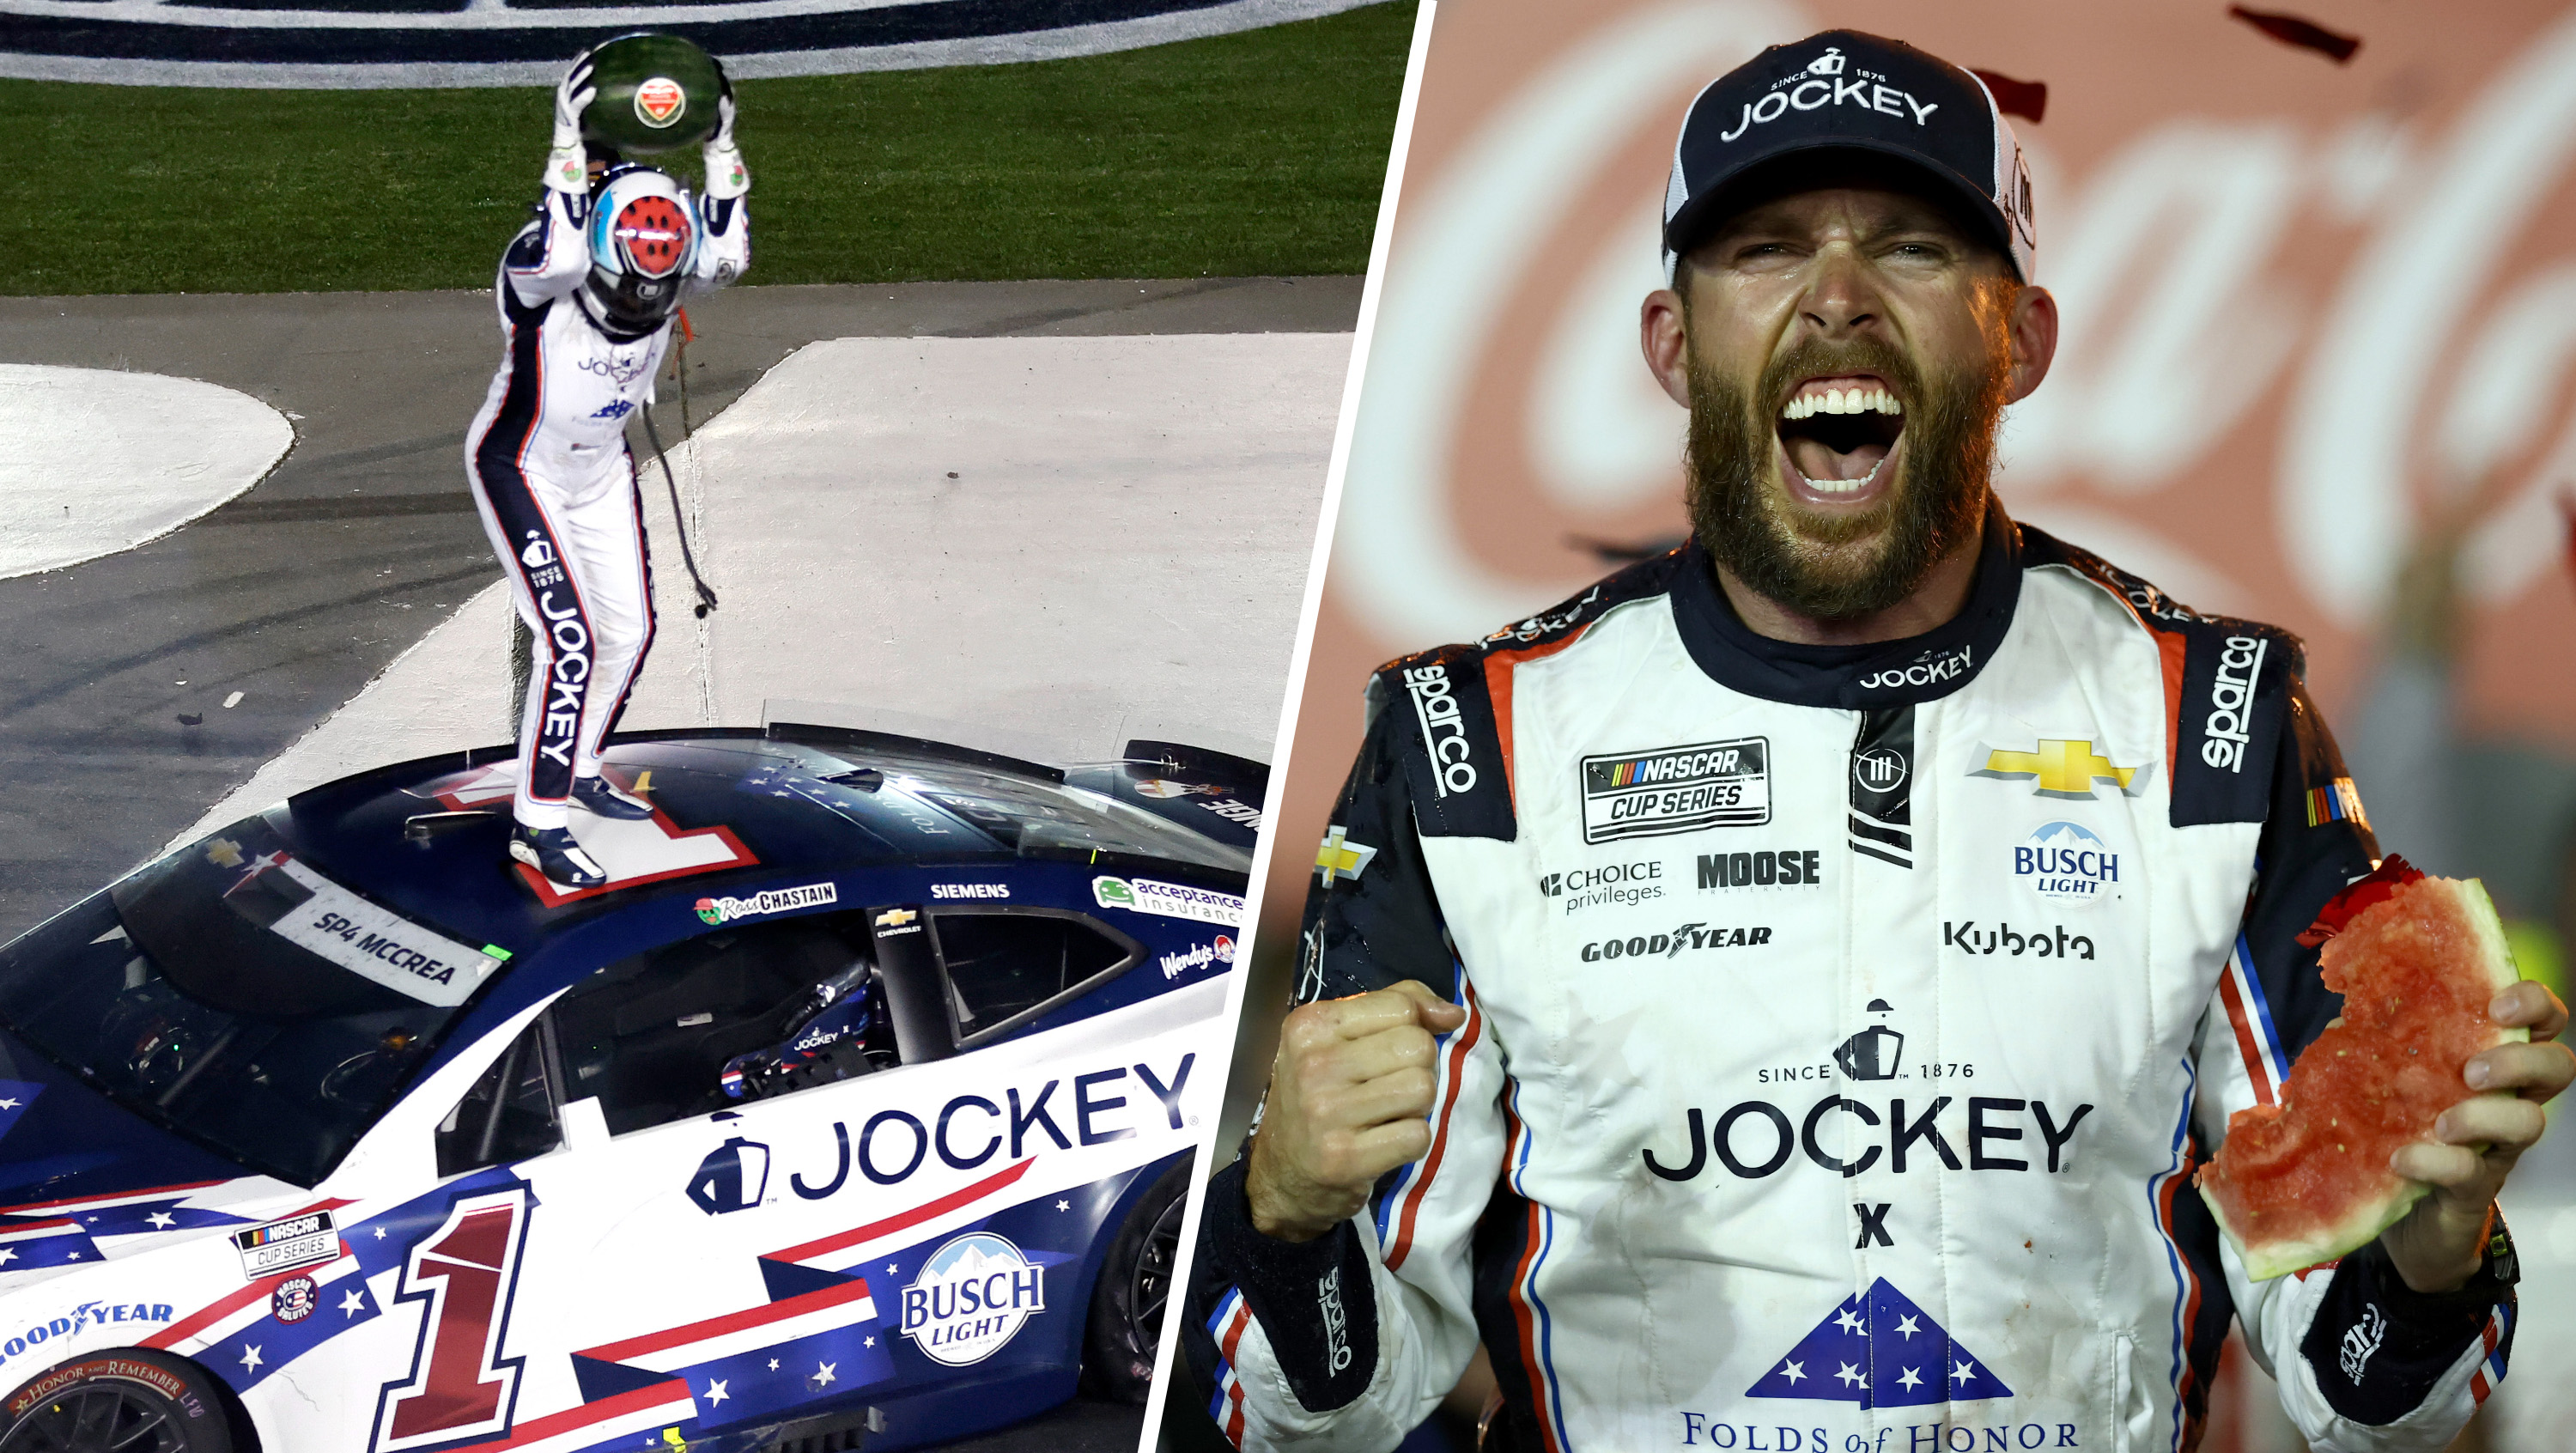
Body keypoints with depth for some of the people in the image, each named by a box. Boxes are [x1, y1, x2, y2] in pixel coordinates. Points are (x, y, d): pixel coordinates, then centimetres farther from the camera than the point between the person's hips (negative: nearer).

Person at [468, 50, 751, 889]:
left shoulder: (668, 281, -15)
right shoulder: (545, 282, -32)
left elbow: (729, 252, -27)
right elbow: (558, 255, -54)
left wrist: (721, 148, -31)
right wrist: (570, 144, -54)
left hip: (603, 470, 7)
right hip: (520, 468, -7)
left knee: (628, 630, 13)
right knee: (572, 642, -15)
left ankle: (577, 771, 38)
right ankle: (537, 823, -4)